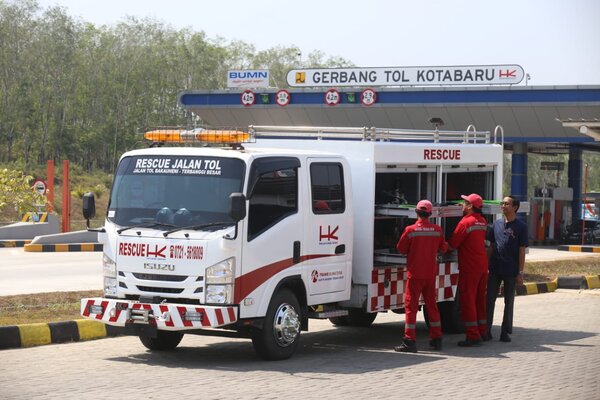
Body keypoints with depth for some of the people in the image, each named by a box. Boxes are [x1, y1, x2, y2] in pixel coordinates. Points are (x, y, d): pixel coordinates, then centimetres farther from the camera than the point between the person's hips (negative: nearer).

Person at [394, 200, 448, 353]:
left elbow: (401, 249, -3)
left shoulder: (410, 230, -13)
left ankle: (410, 341, -7)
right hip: (431, 274, 4)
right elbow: (443, 248, 11)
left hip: (415, 273, -4)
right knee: (431, 305, 15)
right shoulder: (437, 230, -2)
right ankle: (436, 339, 19)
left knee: (411, 306, -1)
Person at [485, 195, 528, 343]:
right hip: (495, 269, 3)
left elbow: (522, 251, -4)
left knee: (509, 301, 7)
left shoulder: (520, 226, -3)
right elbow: (491, 246, 12)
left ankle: (505, 332, 14)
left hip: (511, 271, -3)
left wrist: (520, 273, -8)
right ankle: (486, 331, 7)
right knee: (490, 300, 3)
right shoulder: (497, 224, 8)